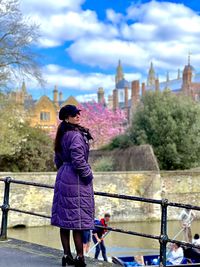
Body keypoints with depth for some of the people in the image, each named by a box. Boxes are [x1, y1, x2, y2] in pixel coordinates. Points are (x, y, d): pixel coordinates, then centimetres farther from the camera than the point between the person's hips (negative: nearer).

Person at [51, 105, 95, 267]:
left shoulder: (62, 136, 12)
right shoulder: (76, 135, -16)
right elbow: (78, 160, -23)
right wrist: (88, 175, -10)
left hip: (63, 178, 9)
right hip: (76, 181, -9)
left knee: (64, 217, 10)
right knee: (78, 219, -3)